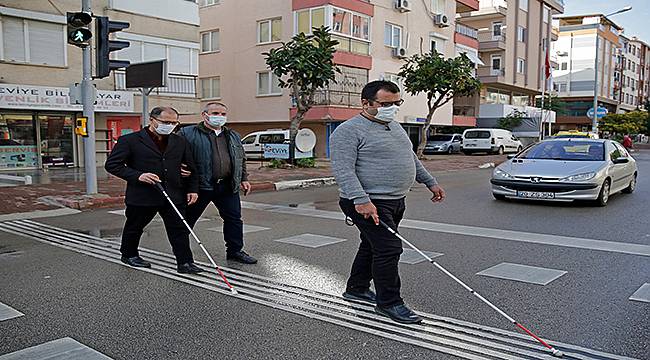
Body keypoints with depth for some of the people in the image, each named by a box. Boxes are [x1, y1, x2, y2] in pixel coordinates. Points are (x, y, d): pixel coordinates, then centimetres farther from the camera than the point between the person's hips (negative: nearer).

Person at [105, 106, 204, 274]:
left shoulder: (180, 142, 7)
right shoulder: (129, 140, -7)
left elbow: (190, 167, 14)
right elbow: (111, 164, -9)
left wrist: (192, 189, 5)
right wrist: (137, 175, -19)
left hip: (174, 196, 3)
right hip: (141, 196, -3)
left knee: (180, 229, 0)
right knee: (134, 228, 16)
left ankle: (185, 263, 6)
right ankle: (129, 254, 38)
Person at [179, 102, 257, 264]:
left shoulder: (233, 136, 17)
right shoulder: (188, 134, -2)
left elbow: (241, 160, 23)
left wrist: (244, 179, 17)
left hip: (227, 187, 4)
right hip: (200, 185, -4)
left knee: (234, 218, 7)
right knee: (188, 219, 7)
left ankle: (235, 250, 20)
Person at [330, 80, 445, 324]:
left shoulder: (395, 126, 16)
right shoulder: (349, 130, -12)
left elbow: (412, 158, 27)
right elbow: (343, 170, -21)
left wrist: (430, 182, 23)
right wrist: (361, 200, -30)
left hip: (395, 202, 9)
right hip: (370, 204, -9)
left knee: (372, 247, 17)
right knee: (389, 249, -10)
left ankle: (357, 289, 33)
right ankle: (389, 303, 3)